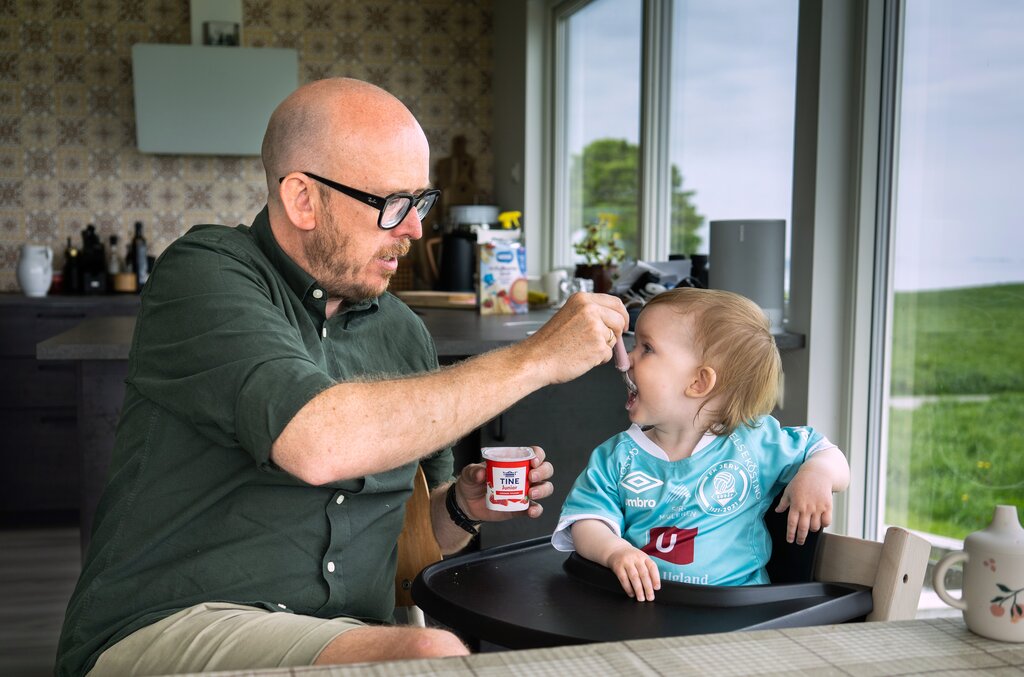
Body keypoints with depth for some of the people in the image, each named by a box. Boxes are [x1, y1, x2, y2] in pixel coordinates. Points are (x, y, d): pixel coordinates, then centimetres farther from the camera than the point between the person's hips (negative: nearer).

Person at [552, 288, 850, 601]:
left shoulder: (756, 444, 6)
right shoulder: (617, 457, 10)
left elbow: (830, 457, 16)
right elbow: (587, 520, 4)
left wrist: (819, 473, -8)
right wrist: (615, 551, -18)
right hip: (642, 601, 3)